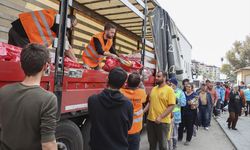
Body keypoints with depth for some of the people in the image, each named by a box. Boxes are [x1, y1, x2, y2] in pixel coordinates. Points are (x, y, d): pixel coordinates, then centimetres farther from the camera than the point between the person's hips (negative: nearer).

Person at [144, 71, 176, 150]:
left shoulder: (169, 90, -10)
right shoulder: (153, 89, 8)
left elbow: (171, 106, -14)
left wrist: (160, 117, -20)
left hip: (162, 121, -5)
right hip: (150, 120, 5)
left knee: (162, 143, 11)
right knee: (152, 142, 19)